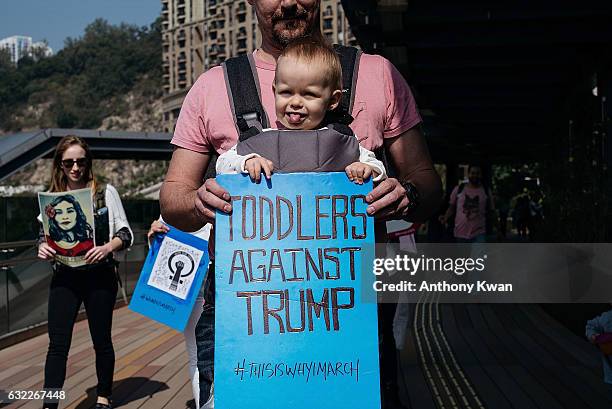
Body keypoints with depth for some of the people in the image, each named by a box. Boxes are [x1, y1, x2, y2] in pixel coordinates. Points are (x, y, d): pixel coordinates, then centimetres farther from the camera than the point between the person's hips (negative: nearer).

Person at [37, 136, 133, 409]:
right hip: (65, 278, 1)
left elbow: (125, 234, 1)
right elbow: (43, 236, 13)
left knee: (102, 340, 11)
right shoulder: (51, 198, 5)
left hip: (100, 277, -1)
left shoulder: (105, 192, 0)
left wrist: (107, 247, -18)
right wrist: (43, 249, -10)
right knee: (58, 344, -4)